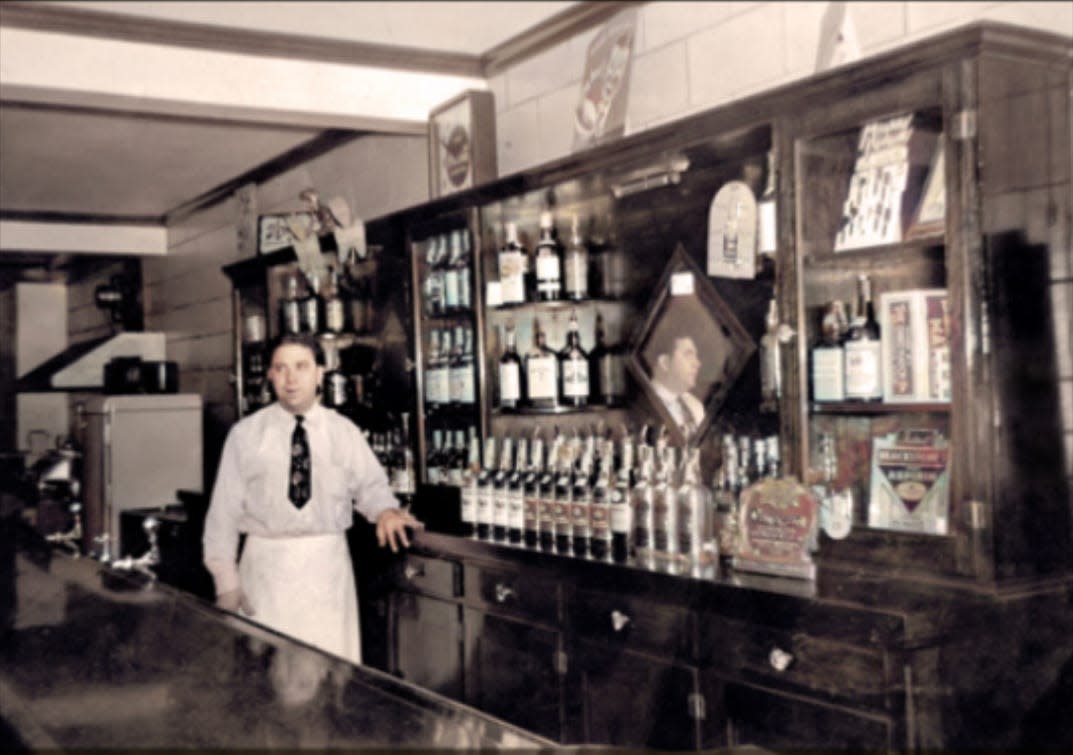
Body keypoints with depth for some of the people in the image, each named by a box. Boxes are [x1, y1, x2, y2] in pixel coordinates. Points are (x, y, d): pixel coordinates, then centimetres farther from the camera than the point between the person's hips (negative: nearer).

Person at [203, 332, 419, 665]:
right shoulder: (245, 434, 2)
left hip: (328, 564, 1)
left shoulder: (344, 431, 5)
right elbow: (225, 509, 2)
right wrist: (227, 584, -2)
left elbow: (369, 484, 8)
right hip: (267, 564, -1)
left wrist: (385, 510, -16)